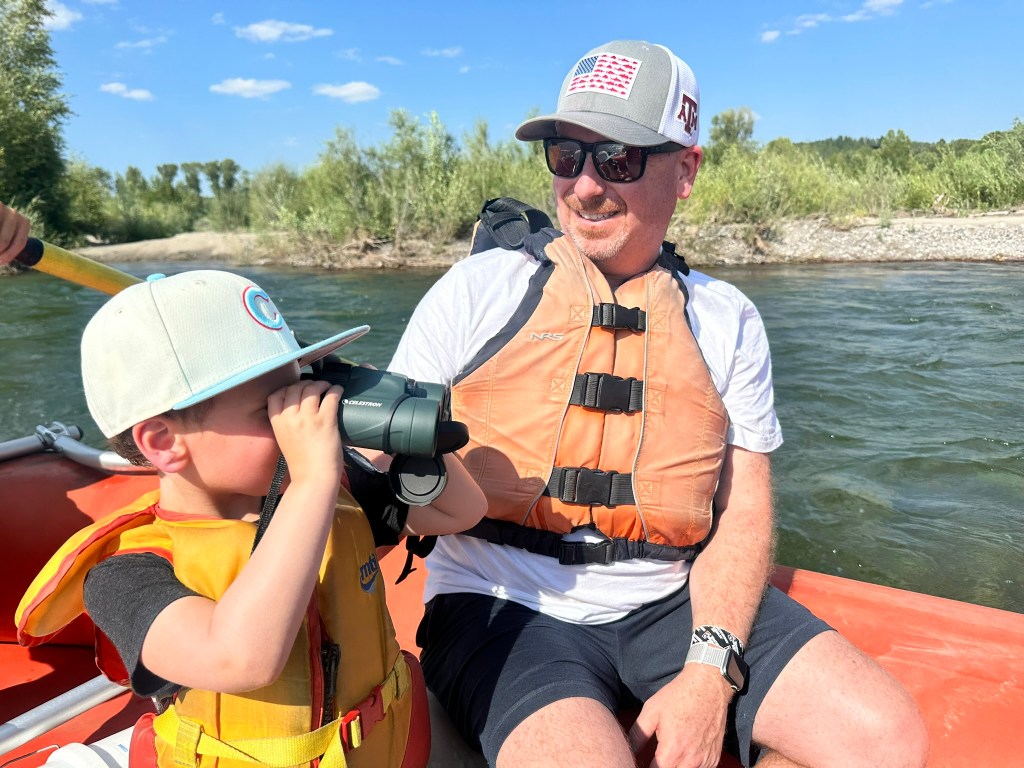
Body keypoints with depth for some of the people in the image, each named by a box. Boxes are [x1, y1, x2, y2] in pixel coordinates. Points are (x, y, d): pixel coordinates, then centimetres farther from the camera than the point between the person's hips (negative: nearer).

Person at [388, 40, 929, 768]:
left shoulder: (728, 322, 5)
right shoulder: (477, 291, -2)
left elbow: (743, 510, 2)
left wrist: (709, 675, -10)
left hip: (674, 602, 4)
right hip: (507, 611, -3)